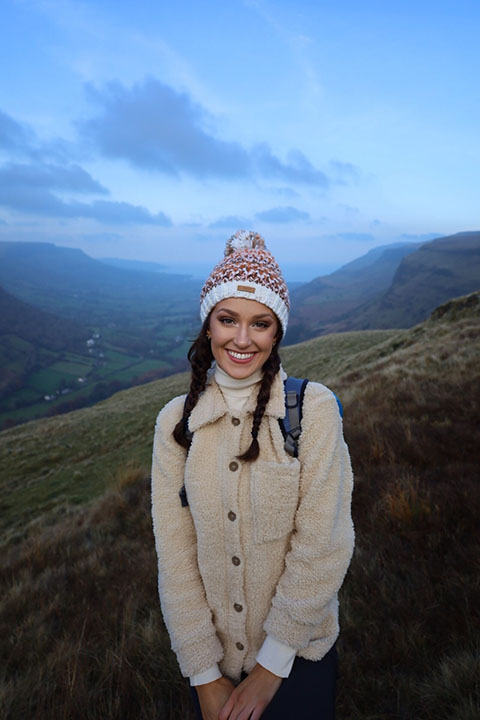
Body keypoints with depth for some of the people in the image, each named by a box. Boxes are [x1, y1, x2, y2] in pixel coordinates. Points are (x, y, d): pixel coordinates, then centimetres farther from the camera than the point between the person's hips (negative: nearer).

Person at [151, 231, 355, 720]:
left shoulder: (314, 409, -18)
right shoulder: (176, 421, -11)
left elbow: (320, 546, -17)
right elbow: (175, 553, -10)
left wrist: (272, 664, -12)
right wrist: (204, 675, -9)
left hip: (298, 655, -2)